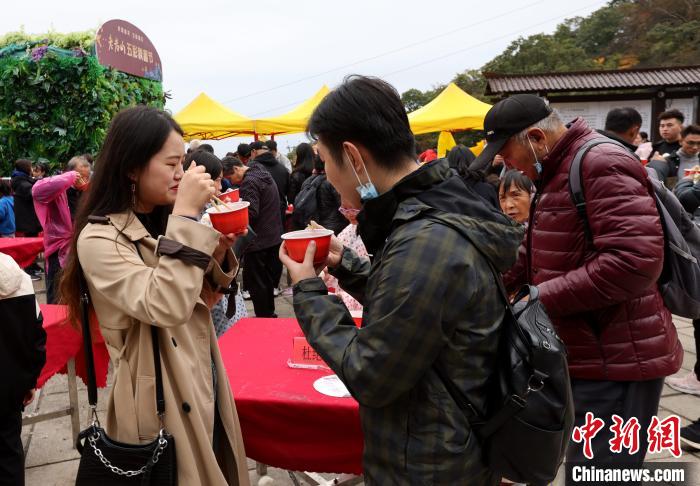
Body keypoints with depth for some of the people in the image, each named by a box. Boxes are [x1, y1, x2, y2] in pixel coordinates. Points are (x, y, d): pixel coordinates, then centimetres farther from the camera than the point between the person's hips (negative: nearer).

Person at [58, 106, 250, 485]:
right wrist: (186, 215, -30)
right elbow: (166, 308, -32)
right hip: (161, 401, -7)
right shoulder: (99, 239, -18)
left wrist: (217, 254, -8)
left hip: (203, 387, 7)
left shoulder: (163, 224, 6)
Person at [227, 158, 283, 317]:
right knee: (268, 281, 19)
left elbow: (251, 213, -25)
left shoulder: (249, 182, -18)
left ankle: (263, 318, 9)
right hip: (274, 238, 10)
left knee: (256, 284, 2)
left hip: (258, 241, -10)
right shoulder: (264, 174, 12)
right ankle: (269, 314, 30)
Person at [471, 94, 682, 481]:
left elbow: (636, 259, -29)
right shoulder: (555, 173, 15)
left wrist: (545, 298, -22)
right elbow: (533, 253, 20)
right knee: (585, 467, 23)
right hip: (587, 355, 10)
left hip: (614, 362, -10)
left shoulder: (602, 165, -18)